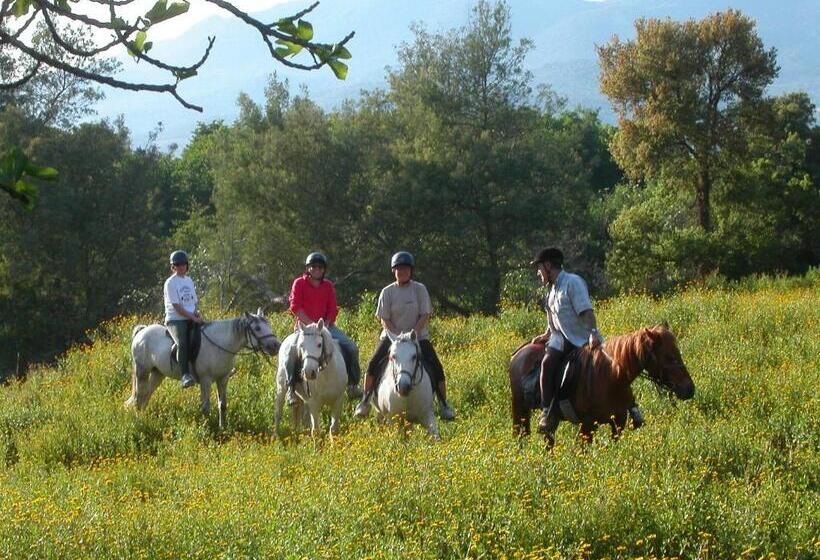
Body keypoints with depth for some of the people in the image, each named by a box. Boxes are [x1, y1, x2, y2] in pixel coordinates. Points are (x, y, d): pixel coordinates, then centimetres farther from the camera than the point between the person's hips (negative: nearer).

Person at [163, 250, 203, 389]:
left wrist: (197, 313, -1)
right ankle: (185, 375, -39)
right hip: (175, 320, -7)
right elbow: (177, 307, -11)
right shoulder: (171, 283, -4)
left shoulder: (189, 281, 17)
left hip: (192, 319, 7)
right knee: (183, 343, -32)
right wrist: (193, 318, -15)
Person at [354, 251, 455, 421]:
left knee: (436, 367, -12)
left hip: (418, 335, 0)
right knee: (373, 364, -16)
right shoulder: (387, 292, -1)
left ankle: (443, 405, 1)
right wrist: (398, 336, -18)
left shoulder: (419, 289, -1)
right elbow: (384, 320, -3)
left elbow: (425, 316, -5)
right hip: (392, 335, 0)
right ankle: (365, 402, -2)